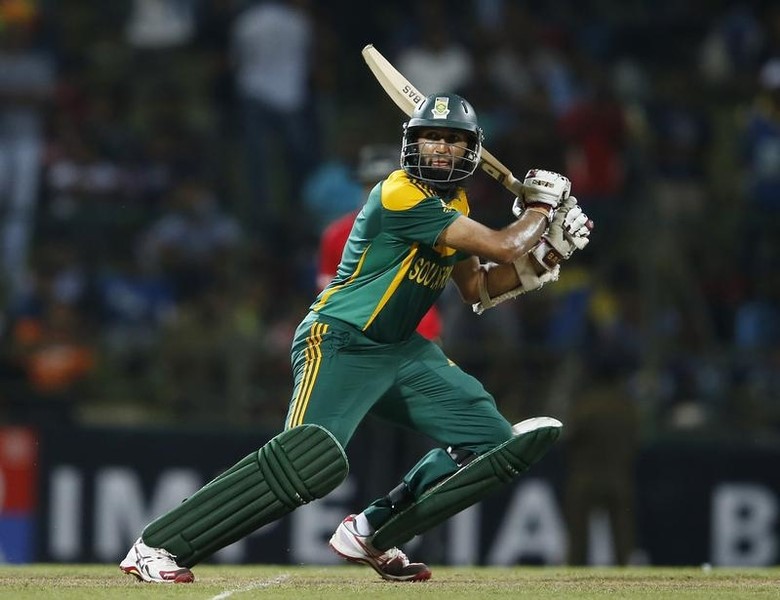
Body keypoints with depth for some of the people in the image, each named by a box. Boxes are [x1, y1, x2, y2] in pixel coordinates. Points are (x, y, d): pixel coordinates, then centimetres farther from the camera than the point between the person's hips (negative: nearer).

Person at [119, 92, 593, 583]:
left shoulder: (454, 206, 10)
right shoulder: (401, 196, -19)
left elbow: (479, 291, 17)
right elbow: (502, 247, -19)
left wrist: (543, 254, 6)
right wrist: (540, 206, -1)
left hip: (403, 353, 10)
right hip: (339, 344, -10)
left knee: (493, 441, 3)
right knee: (309, 462, -29)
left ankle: (372, 535, 7)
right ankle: (157, 547, -23)